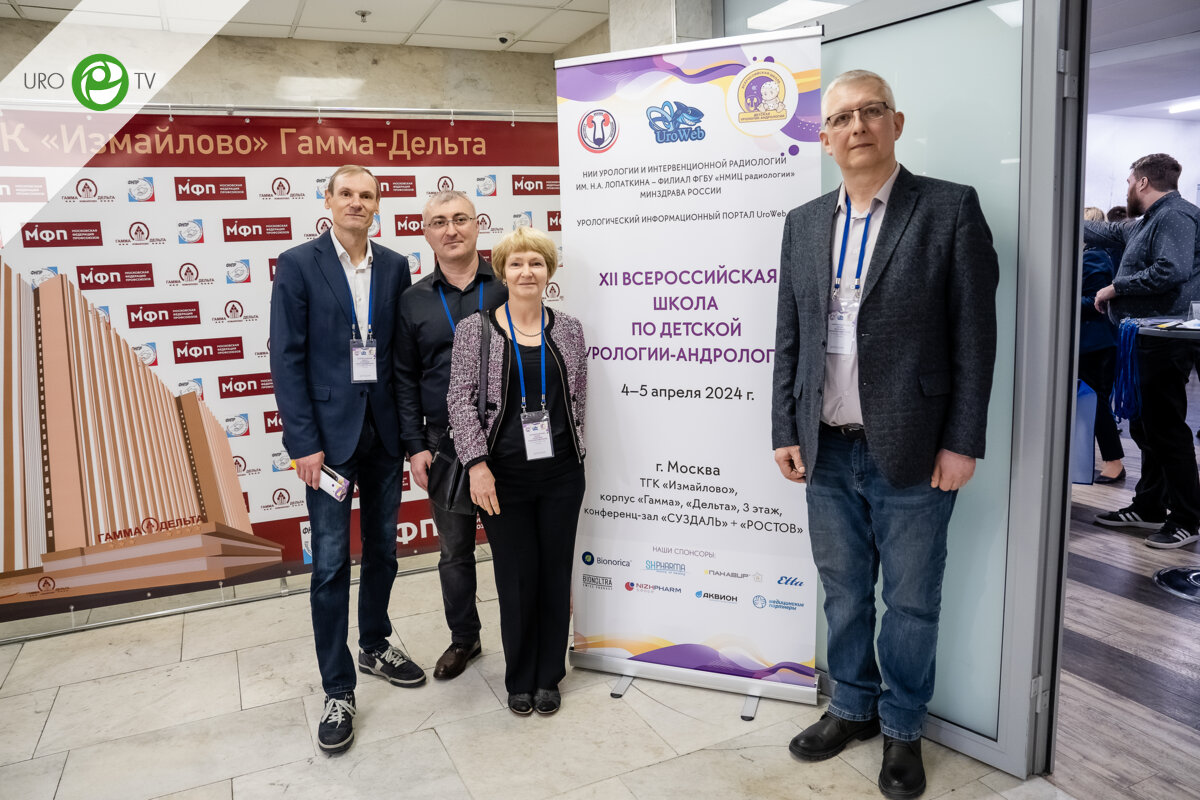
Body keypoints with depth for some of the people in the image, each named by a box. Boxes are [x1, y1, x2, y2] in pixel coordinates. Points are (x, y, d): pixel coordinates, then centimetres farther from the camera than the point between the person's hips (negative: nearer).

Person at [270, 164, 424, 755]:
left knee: (382, 547, 16)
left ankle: (375, 646, 37)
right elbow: (287, 359, -8)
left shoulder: (395, 267, 6)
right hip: (329, 430, -4)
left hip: (384, 428, 4)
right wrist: (304, 443, -13)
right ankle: (338, 691, 14)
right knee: (331, 563, 1)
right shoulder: (298, 265, -4)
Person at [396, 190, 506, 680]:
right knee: (454, 550, 14)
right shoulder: (414, 301, 6)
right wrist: (416, 447, 0)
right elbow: (405, 379, 7)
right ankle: (463, 638, 33)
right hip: (445, 442, 2)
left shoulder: (507, 288, 0)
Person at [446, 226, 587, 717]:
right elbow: (461, 399, -6)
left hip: (560, 474, 2)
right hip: (504, 475, -2)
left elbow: (578, 399, 10)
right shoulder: (475, 329, -2)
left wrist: (568, 452, 7)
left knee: (555, 573, 10)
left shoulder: (568, 330, 5)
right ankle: (519, 680, 28)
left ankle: (549, 676, 29)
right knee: (516, 578, 6)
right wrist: (477, 463, -15)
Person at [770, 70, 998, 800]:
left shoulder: (950, 209, -4)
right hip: (827, 451, 4)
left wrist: (962, 442, -10)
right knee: (844, 592, 17)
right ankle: (853, 707, 37)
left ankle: (904, 729, 31)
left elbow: (975, 335, -7)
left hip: (912, 452, -3)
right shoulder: (804, 223, 8)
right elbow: (789, 339, 9)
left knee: (911, 600, 11)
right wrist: (785, 431, 4)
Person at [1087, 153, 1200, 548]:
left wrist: (1116, 287, -16)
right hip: (1145, 341, 10)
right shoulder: (1148, 222, 18)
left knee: (1166, 430, -6)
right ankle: (1149, 507, 23)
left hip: (1164, 342, -10)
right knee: (1144, 427, 14)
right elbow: (1108, 232, 35)